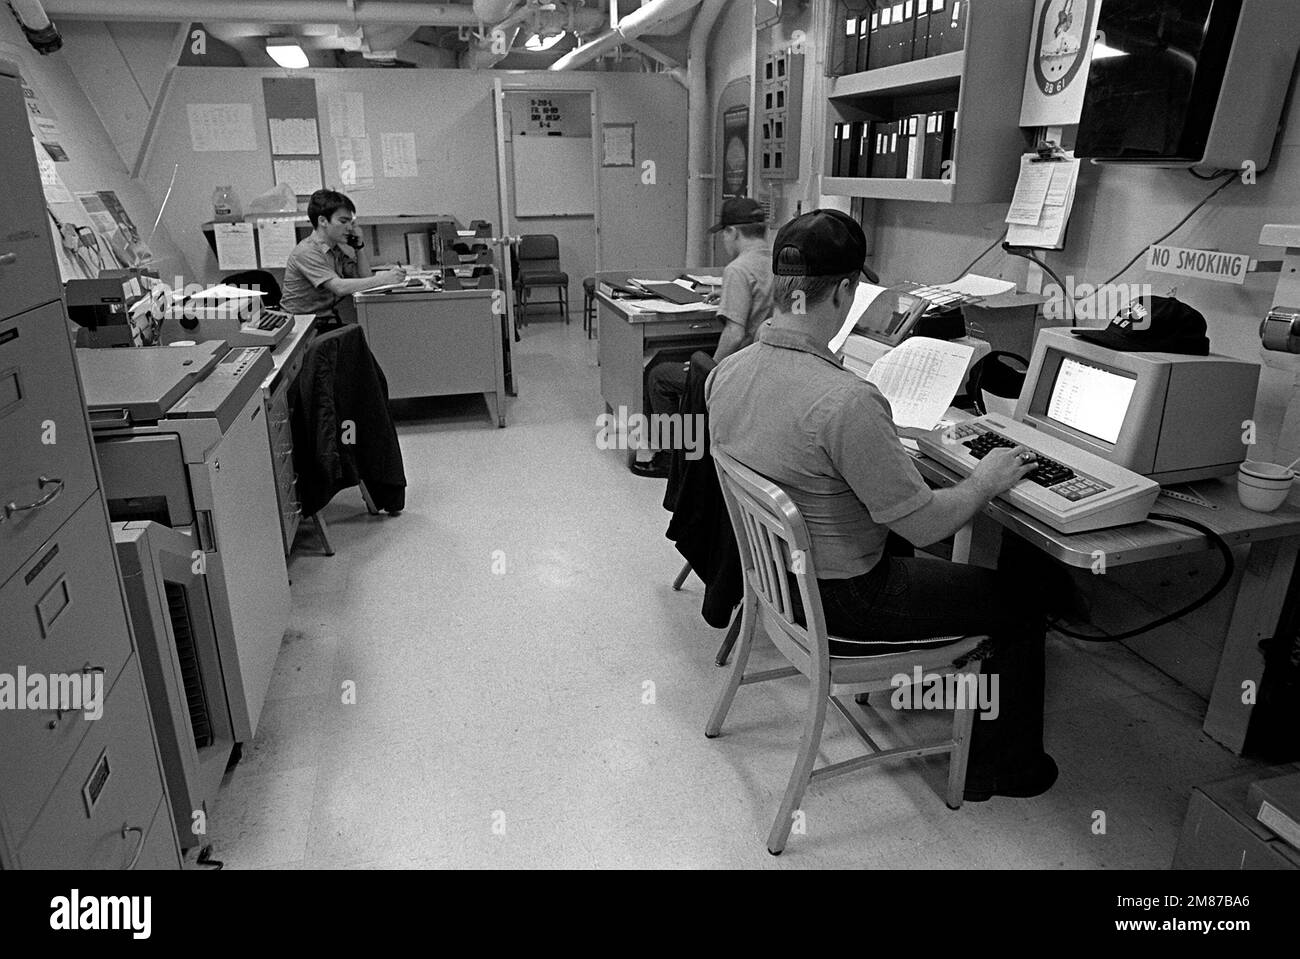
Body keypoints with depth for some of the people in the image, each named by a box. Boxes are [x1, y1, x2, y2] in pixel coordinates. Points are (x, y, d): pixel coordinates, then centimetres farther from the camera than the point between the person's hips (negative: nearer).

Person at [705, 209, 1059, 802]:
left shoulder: (728, 371, -7)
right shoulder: (845, 402, -33)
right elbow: (925, 525, -25)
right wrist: (987, 480, -6)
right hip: (840, 600, -8)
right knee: (1023, 599, 12)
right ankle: (998, 766, 28)